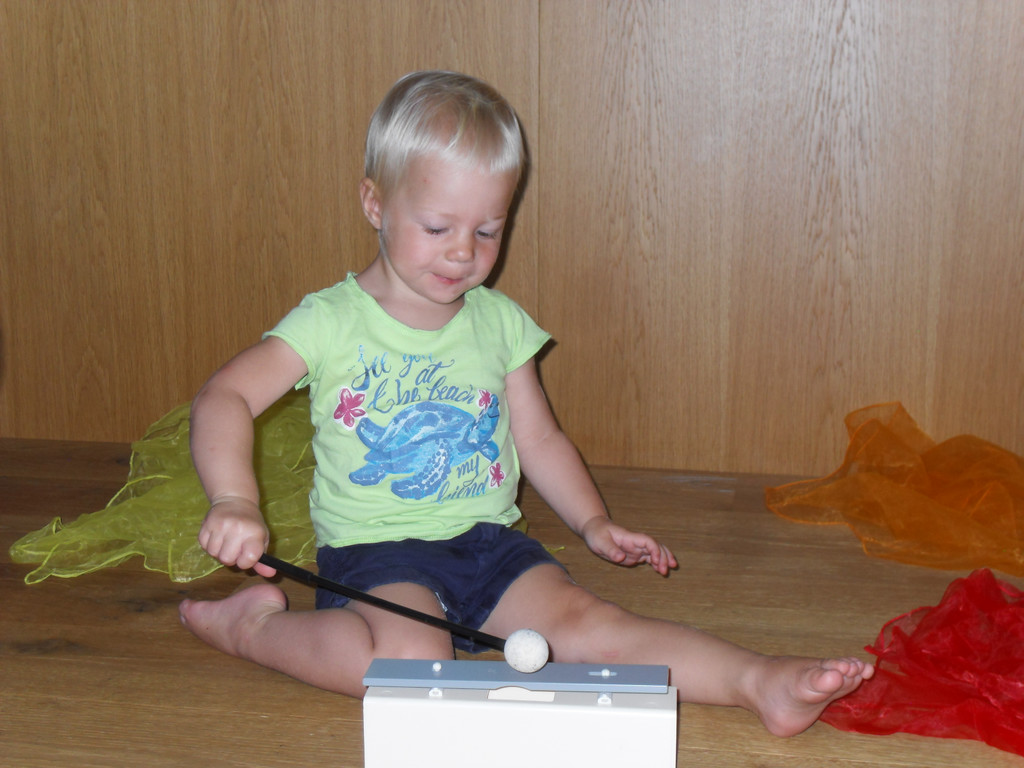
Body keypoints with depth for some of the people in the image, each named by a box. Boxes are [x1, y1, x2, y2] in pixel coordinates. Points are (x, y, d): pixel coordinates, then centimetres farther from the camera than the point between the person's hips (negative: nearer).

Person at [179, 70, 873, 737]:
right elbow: (225, 399, -13)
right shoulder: (332, 321, -6)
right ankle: (254, 624, -11)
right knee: (414, 654, -32)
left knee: (587, 624, -20)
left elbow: (540, 439, 16)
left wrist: (593, 521, 3)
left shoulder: (500, 323, 8)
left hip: (488, 540, 4)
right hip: (374, 548, -4)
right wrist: (236, 501, -31)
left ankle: (759, 681, -26)